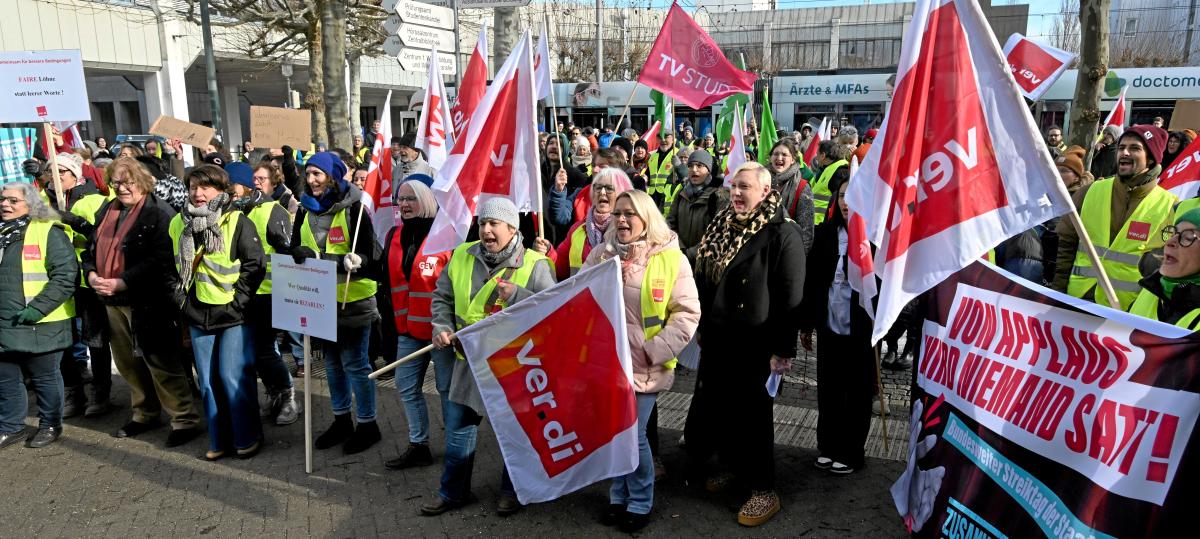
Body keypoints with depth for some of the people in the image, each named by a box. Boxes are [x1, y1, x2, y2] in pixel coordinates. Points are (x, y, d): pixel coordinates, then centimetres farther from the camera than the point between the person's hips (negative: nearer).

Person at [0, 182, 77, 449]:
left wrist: (37, 308, -21)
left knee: (44, 378, 7)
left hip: (40, 324, -7)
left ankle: (50, 425, 22)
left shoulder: (48, 231, -9)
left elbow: (66, 275, -16)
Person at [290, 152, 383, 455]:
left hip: (352, 300, -6)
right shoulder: (306, 210, 7)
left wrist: (355, 261, -35)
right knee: (332, 361, 16)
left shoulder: (353, 208, -12)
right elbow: (295, 250, 6)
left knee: (354, 363, 0)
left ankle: (367, 424, 16)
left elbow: (369, 253, -15)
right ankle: (341, 420, 31)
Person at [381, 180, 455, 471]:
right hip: (408, 329, 7)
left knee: (447, 387, 6)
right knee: (406, 387, 13)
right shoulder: (394, 236, 10)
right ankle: (418, 445, 27)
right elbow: (388, 276, 18)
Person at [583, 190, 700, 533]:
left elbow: (687, 313, -9)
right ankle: (619, 496, 35)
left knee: (633, 436, 0)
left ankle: (640, 503, 23)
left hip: (643, 366, -4)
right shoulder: (601, 255, 4)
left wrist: (655, 350, -15)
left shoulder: (670, 259, -8)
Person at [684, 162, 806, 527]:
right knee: (717, 408, 16)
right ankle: (735, 469, 38)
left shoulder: (782, 234, -14)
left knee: (751, 414, 3)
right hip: (718, 338, 7)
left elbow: (790, 298, -16)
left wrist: (783, 349, -17)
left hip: (756, 343, -7)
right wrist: (702, 327, 17)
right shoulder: (722, 227, 8)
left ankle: (764, 490, 20)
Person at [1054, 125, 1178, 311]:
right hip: (1078, 300, 2)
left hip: (1129, 309, -2)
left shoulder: (1171, 207, -1)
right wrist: (1058, 292, 1)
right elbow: (1066, 245, 6)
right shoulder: (1089, 192, 4)